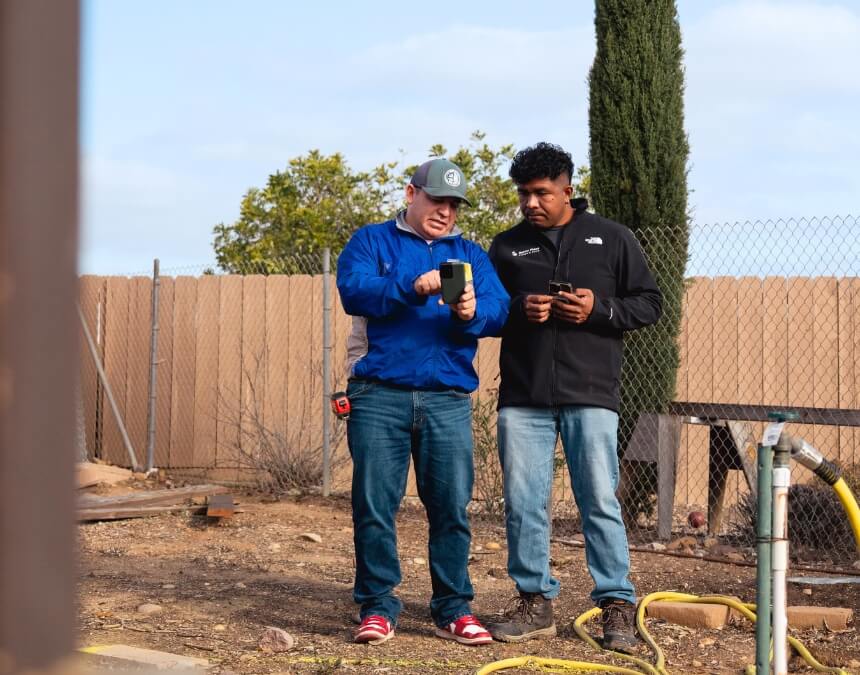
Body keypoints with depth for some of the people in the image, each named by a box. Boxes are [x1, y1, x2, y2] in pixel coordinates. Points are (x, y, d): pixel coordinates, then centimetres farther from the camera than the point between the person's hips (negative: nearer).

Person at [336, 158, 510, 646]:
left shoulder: (471, 254, 16)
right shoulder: (372, 242, 8)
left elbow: (500, 309, 1)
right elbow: (353, 290, -11)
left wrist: (473, 312, -22)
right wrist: (412, 289, -25)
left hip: (448, 399, 2)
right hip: (379, 396, -2)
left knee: (452, 506, 1)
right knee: (374, 505, -2)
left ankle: (454, 608, 11)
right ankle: (377, 606, 8)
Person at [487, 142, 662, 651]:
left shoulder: (611, 239, 5)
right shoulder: (507, 246, 11)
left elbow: (649, 303, 6)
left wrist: (599, 309, -11)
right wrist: (517, 309, -7)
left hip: (590, 394, -3)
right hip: (522, 397, 3)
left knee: (600, 501, -3)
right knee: (523, 503, 3)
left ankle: (618, 605, 4)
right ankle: (535, 601, 14)